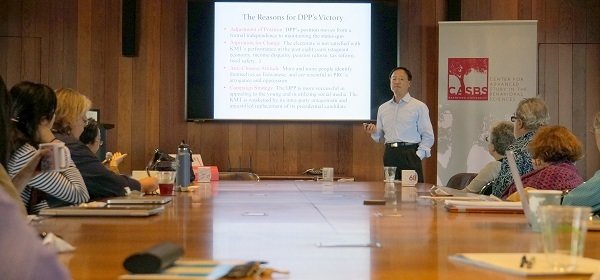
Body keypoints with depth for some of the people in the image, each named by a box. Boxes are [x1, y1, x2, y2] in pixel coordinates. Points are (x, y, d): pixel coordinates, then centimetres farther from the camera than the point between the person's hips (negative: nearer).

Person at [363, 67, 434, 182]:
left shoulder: (419, 106, 4)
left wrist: (418, 155, -11)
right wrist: (374, 132, 0)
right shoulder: (383, 108, 17)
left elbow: (428, 136, 1)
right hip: (389, 155, 4)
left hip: (410, 154, -4)